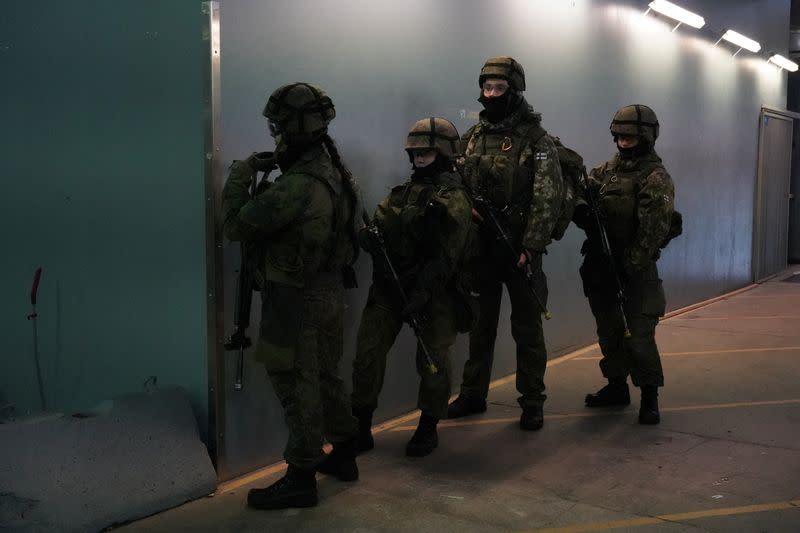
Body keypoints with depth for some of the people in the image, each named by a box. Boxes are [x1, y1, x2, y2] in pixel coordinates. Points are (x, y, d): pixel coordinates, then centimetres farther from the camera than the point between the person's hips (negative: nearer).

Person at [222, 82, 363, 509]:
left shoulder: (297, 186, -26)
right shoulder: (338, 172, 5)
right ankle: (344, 455, 35)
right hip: (330, 293, 9)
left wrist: (240, 174, -7)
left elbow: (235, 225, -22)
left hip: (296, 299, -9)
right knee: (326, 377, 21)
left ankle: (301, 478, 14)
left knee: (298, 387, 2)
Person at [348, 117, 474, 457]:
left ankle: (428, 429, 24)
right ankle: (361, 426, 15)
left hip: (433, 292, -5)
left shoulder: (452, 198, -8)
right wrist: (371, 236, -12)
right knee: (367, 354, 2)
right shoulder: (403, 191, 14)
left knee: (432, 362, 6)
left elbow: (446, 256, -16)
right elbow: (381, 226, 12)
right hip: (390, 287, 6)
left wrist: (422, 295, -23)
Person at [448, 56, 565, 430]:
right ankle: (473, 395, 26)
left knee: (527, 328, 4)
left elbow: (548, 197, -10)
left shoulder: (535, 139, -4)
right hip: (480, 247, 5)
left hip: (520, 249, -4)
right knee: (480, 323, 14)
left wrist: (531, 245, -16)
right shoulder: (472, 137, 10)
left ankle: (532, 403, 15)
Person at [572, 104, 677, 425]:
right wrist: (581, 208, -17)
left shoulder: (656, 178, -11)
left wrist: (629, 267, -22)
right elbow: (582, 187, 7)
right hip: (601, 265, 7)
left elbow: (652, 231, -18)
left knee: (638, 335, -7)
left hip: (635, 268, -7)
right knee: (609, 330, 16)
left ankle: (650, 397, 7)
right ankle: (617, 386, 30)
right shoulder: (609, 168, 12)